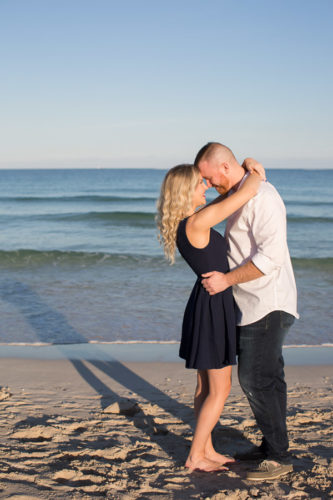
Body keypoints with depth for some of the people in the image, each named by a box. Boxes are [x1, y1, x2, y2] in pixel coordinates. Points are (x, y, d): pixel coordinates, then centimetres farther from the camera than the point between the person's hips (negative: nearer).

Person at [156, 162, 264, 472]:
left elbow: (218, 206, 26)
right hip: (213, 306, -9)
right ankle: (195, 457, 13)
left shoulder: (182, 222, 4)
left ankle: (207, 450, 29)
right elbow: (249, 191, -23)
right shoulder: (197, 223, -24)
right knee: (220, 390, 3)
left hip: (206, 304, 10)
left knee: (206, 386, 17)